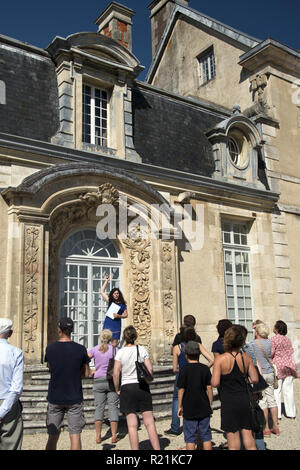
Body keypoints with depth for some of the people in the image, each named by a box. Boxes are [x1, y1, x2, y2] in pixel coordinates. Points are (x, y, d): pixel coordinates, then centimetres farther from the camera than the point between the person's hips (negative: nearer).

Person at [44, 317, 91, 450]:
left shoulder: (50, 348, -4)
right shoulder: (80, 349, -8)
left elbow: (50, 368, 11)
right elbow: (86, 374, 1)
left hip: (55, 398, 1)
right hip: (74, 398, -1)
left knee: (52, 436, 12)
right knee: (75, 435, 5)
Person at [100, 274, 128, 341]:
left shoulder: (122, 304, 2)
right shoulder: (110, 301, 8)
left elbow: (126, 315, 6)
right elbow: (102, 292, 13)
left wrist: (119, 316, -13)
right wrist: (106, 281, 11)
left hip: (116, 326, -2)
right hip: (107, 325, 2)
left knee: (114, 344, -1)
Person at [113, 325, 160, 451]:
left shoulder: (120, 352, -5)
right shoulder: (142, 349, -1)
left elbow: (116, 373, -7)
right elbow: (150, 369, -3)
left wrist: (117, 389, 6)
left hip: (127, 388, -1)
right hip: (142, 387, 1)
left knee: (132, 425, 4)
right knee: (150, 423, 7)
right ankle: (157, 448, 6)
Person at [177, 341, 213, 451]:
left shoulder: (184, 370, -9)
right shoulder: (205, 368, -2)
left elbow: (181, 390, -8)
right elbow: (209, 388, 0)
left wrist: (180, 406, 2)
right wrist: (210, 404, 10)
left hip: (189, 409, -2)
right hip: (204, 408, 2)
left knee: (190, 438, 6)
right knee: (206, 436, 12)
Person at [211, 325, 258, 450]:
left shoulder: (220, 359, -16)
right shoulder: (246, 357, -3)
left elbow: (215, 383, -18)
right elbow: (255, 379, 1)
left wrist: (224, 383, 3)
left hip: (229, 403, -4)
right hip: (245, 400, 4)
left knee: (233, 438, 8)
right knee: (248, 434, 15)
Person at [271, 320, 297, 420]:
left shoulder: (274, 339, -10)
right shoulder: (288, 339, 9)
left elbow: (270, 354, -12)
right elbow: (291, 353, 13)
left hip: (278, 366, -6)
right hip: (289, 365, 6)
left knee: (276, 391, -1)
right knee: (288, 390, 10)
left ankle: (277, 414, 0)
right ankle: (291, 413, 15)